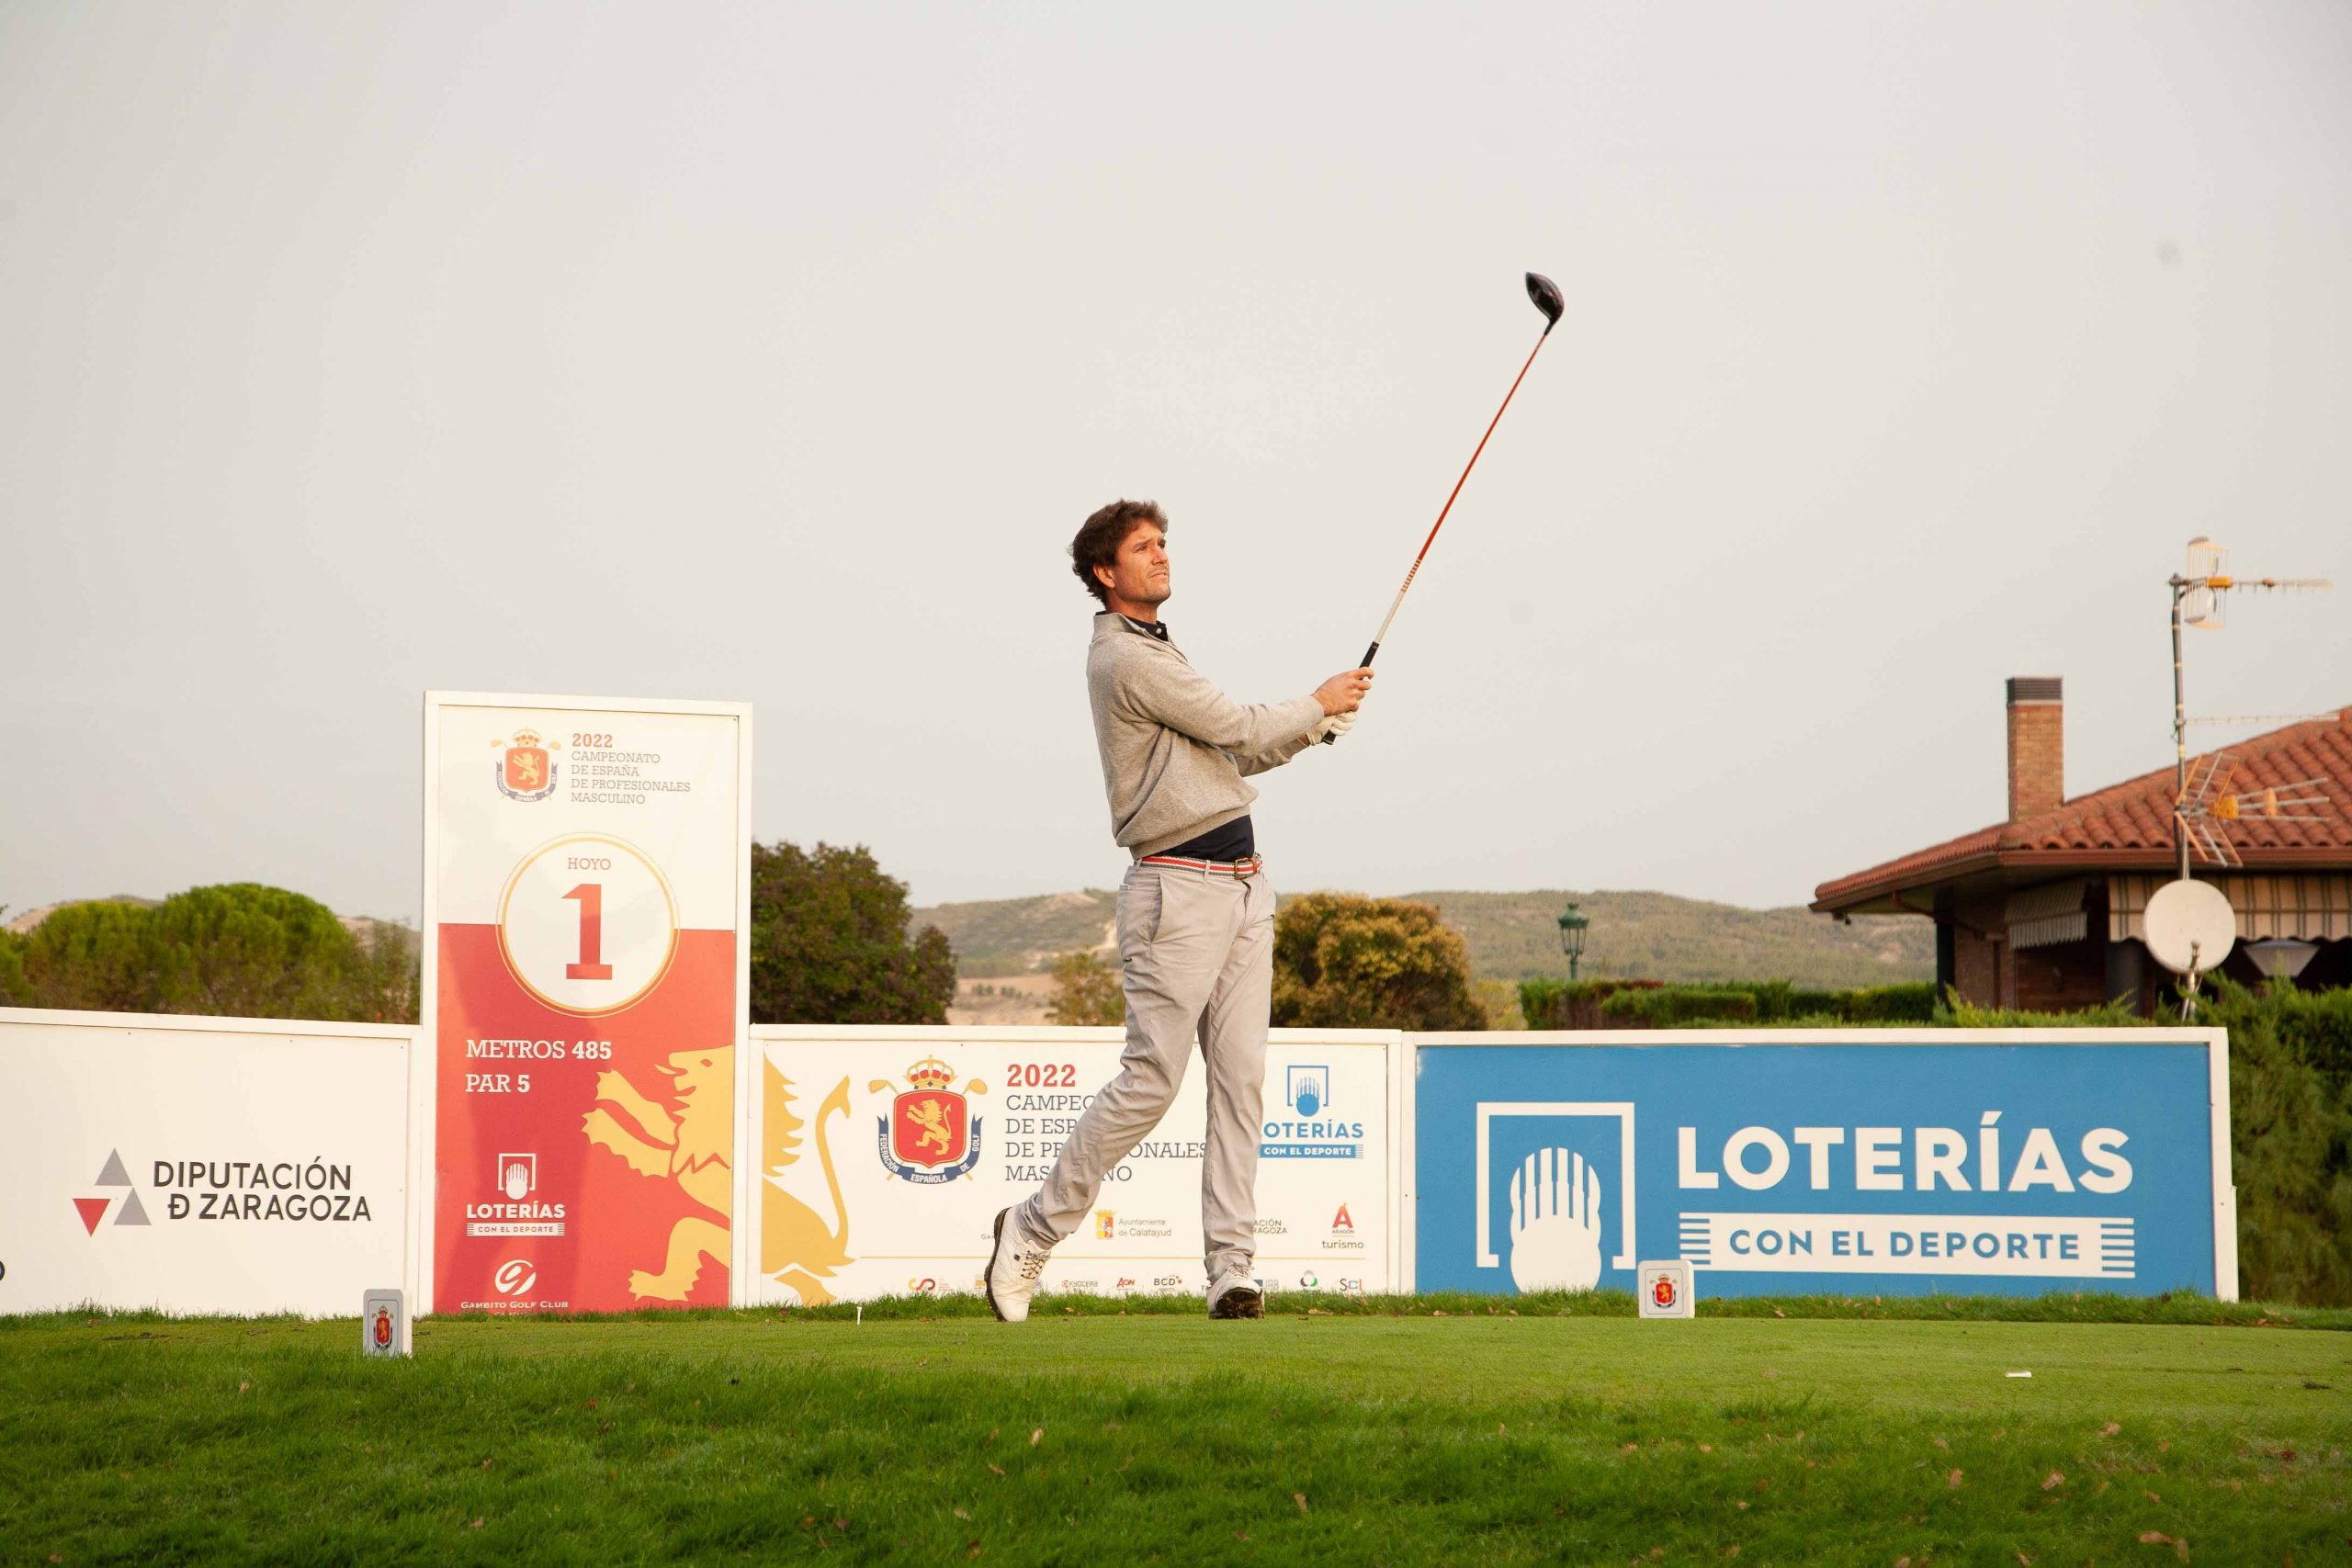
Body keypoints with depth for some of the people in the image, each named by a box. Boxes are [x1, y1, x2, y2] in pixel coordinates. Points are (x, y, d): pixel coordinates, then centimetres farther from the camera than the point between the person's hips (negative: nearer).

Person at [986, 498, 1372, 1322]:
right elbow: (1239, 730, -9)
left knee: (1240, 1079, 1)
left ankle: (1231, 1269, -1)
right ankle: (1032, 1229, 5)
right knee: (1150, 1081, -9)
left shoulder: (1160, 651, 22)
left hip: (1243, 885, 9)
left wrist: (1321, 721, 11)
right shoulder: (1126, 658, -10)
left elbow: (1233, 753, 24)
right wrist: (1316, 705, 9)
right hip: (1177, 890, -9)